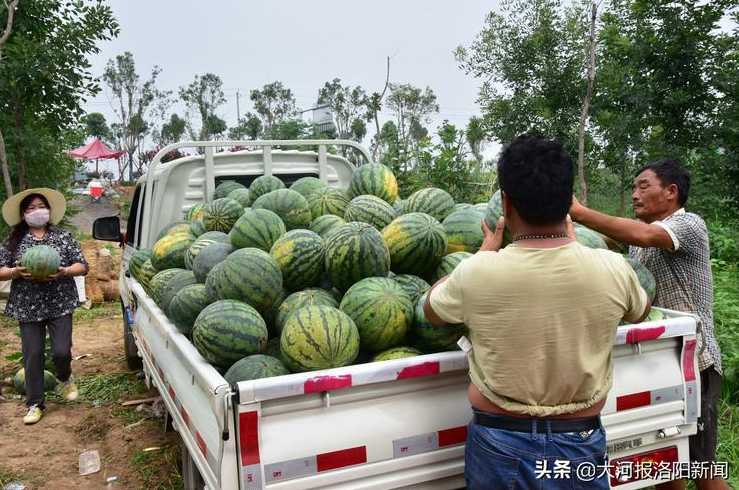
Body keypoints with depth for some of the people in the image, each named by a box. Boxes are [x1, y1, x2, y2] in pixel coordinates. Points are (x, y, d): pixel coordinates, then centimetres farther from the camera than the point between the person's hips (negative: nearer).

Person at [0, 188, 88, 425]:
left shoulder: (64, 237, 2)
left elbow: (83, 266, 0)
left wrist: (64, 272, -18)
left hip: (60, 305, -1)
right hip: (27, 308, 1)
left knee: (61, 351, -5)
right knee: (32, 356, 4)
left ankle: (65, 378, 30)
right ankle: (35, 404, 17)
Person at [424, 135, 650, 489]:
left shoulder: (477, 273, -20)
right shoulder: (613, 269, -14)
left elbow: (432, 309, 3)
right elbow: (640, 311, 11)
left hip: (499, 445, -1)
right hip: (580, 444, 2)